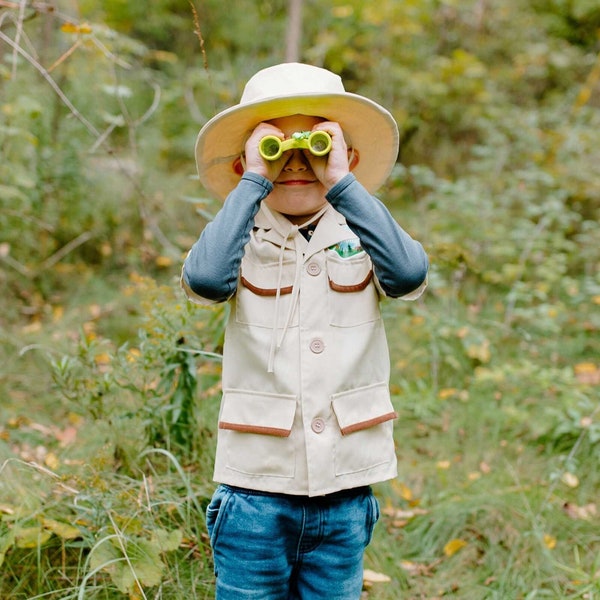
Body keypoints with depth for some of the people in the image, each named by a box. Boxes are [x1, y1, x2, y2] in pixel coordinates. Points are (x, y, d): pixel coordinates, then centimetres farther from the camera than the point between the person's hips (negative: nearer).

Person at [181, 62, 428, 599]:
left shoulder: (359, 238, 3)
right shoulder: (244, 244, -1)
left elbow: (410, 274, -19)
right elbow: (204, 279, -24)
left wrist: (341, 182, -18)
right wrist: (252, 181, -17)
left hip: (345, 491, 2)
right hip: (257, 489, -1)